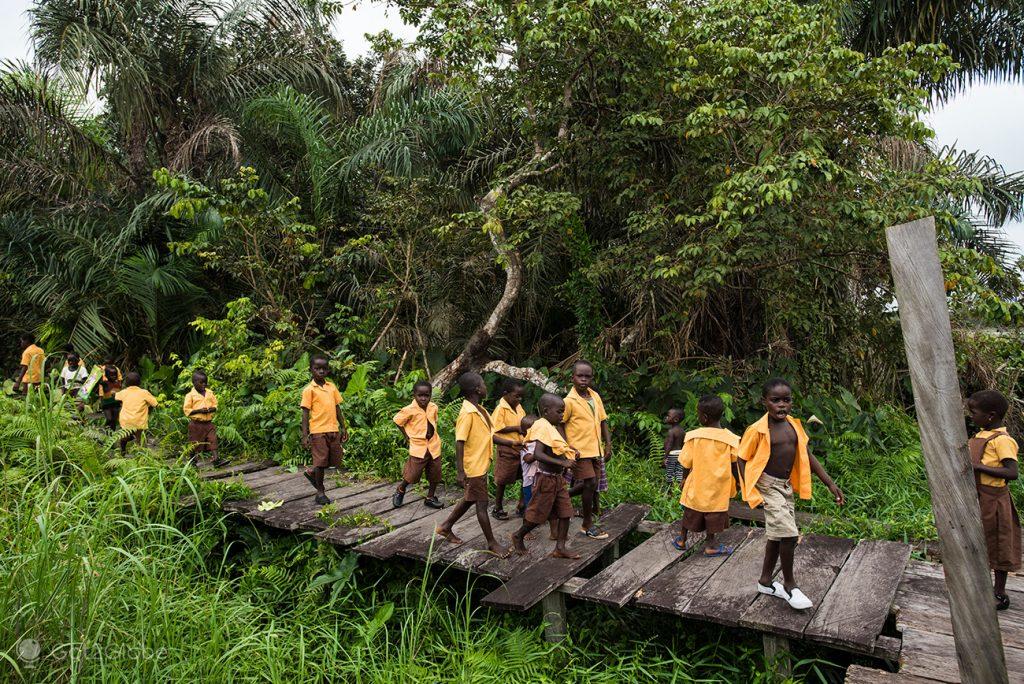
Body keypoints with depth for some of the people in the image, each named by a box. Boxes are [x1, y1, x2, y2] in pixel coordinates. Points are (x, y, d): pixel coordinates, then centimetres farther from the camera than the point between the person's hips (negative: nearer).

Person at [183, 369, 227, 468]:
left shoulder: (210, 393, 7)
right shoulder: (190, 395, -7)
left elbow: (215, 404, 13)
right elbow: (187, 410, -9)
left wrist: (213, 409, -10)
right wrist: (199, 410, -20)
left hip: (208, 422, 4)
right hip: (196, 424, -3)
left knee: (213, 441, -6)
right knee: (195, 444, 7)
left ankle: (215, 459, -10)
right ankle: (193, 461, 22)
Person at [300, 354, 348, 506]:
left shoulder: (332, 387, 10)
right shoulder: (309, 390, -5)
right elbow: (305, 413, -6)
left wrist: (343, 428, 14)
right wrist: (305, 435, -11)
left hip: (333, 430, 5)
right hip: (318, 431, -5)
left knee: (335, 461, 10)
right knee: (321, 462, 0)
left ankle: (311, 472, 35)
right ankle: (320, 492, 16)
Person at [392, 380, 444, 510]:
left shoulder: (434, 407, -3)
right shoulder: (410, 410, -16)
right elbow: (398, 421, -3)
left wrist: (433, 434, 5)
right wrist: (407, 436, 1)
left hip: (434, 446, 5)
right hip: (418, 447, -4)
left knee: (435, 474, 11)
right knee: (412, 474, 0)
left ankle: (430, 498, 28)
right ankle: (400, 490, 29)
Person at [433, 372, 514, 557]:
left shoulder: (480, 410, 7)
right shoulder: (468, 413, -22)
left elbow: (489, 436, 14)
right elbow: (459, 443, -23)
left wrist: (513, 443, 10)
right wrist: (461, 472, -24)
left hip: (481, 465, 9)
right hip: (474, 467, -9)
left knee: (470, 499, 21)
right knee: (482, 505, 3)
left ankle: (445, 527, 35)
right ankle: (492, 543, 15)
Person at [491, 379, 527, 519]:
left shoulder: (519, 407, 8)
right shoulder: (501, 409, -14)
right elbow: (497, 428, -21)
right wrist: (517, 428, -21)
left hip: (522, 448, 7)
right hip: (507, 450, -7)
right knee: (502, 480, 6)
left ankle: (521, 506, 24)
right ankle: (498, 508, 22)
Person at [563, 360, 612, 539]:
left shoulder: (595, 397, 5)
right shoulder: (569, 401, -14)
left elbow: (603, 421, 12)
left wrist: (608, 444, 9)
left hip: (595, 449, 7)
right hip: (579, 450, -7)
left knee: (588, 485, 12)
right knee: (590, 483, -6)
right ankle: (588, 525, 10)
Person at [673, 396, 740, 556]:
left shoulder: (693, 436, -14)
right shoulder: (730, 439, -12)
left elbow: (686, 464, -7)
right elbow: (734, 465, -4)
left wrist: (684, 479, 9)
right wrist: (736, 483, 11)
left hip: (696, 486, 1)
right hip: (718, 488, 0)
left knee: (691, 513, 17)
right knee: (713, 515, 13)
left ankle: (682, 540, 31)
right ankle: (710, 545, 22)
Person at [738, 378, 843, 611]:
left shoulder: (794, 425, 1)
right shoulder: (758, 430, -17)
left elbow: (807, 456, 7)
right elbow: (742, 459, -11)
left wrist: (830, 483, 5)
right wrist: (750, 491, -17)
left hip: (786, 486, 7)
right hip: (768, 486, -7)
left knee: (778, 535, 16)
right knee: (788, 534, -13)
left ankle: (765, 581, 32)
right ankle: (789, 584, 8)